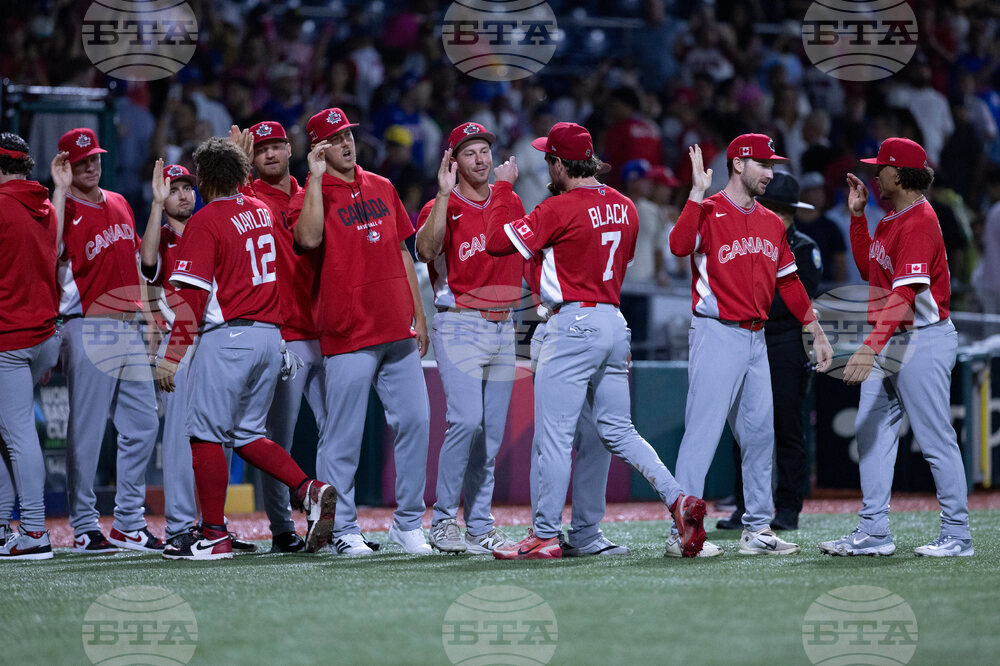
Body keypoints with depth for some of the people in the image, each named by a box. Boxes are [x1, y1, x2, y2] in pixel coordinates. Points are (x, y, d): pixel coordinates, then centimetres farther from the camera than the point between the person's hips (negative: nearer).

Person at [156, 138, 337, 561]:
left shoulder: (206, 221, -8)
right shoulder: (262, 212, 12)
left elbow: (192, 295, -14)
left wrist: (172, 355, -14)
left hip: (228, 336, -7)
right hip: (271, 335, 7)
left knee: (206, 434, -2)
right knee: (247, 434, 15)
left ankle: (214, 536, -3)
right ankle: (311, 491, -2)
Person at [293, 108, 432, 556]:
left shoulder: (381, 188, 16)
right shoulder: (311, 195, -1)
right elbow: (308, 237, -23)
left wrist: (419, 317, 16)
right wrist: (316, 178, -17)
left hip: (398, 332, 5)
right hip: (349, 335, -5)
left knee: (414, 422, 2)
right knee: (343, 435, -3)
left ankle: (408, 523, 12)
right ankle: (343, 530, 5)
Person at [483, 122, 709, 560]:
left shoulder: (560, 209, -13)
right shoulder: (624, 207, 10)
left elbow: (497, 242, -13)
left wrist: (503, 187, -1)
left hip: (573, 326, -8)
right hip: (615, 324, 8)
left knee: (553, 436, -3)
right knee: (618, 432, 15)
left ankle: (545, 536, -1)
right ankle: (678, 499, -1)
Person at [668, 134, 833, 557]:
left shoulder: (771, 223, 15)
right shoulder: (708, 212, -7)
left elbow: (789, 281, 22)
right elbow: (680, 245, -27)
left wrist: (816, 333, 21)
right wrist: (698, 192, -26)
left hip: (756, 339, 8)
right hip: (717, 334, -8)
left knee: (760, 434, 10)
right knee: (704, 429, -10)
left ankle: (757, 530, 17)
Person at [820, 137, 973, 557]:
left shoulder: (919, 223, -18)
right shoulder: (890, 219, 13)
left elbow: (905, 293, -27)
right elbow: (868, 269, 22)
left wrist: (871, 347, -35)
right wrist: (857, 215, 14)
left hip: (923, 341, -10)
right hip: (889, 342, 10)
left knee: (936, 441, -5)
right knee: (872, 432, 7)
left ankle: (957, 536, 2)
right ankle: (873, 533, 10)